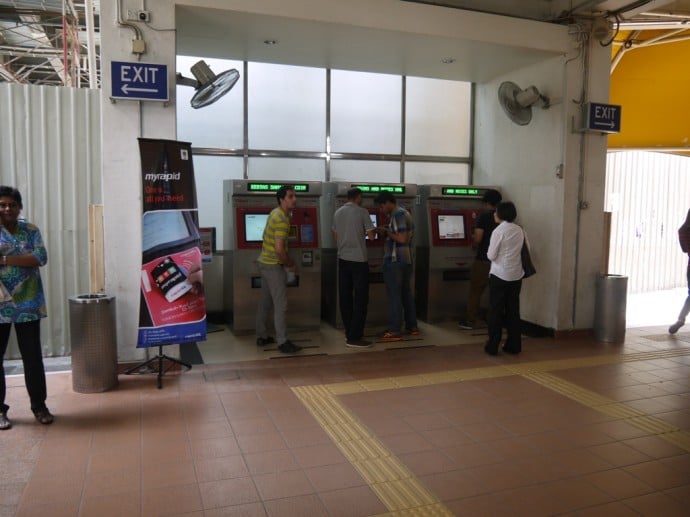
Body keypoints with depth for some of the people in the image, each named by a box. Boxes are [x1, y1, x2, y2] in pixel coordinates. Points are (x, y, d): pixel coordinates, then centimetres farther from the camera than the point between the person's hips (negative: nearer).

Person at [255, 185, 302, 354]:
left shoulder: (275, 213, 9)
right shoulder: (282, 220, -21)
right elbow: (279, 249, -27)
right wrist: (291, 265, -11)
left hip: (265, 263, 10)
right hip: (274, 266, -10)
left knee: (265, 302, 15)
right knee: (280, 304, -5)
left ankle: (262, 336, 24)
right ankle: (283, 342, 0)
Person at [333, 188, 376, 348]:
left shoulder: (338, 213, 8)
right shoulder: (362, 212, -9)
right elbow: (371, 236, -8)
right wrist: (364, 232, 13)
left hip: (343, 259, 6)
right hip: (359, 260, -6)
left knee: (345, 297, 10)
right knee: (360, 298, -1)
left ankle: (350, 332, 19)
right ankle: (354, 337, -1)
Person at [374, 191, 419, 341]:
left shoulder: (397, 215, -15)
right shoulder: (405, 213, 15)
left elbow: (402, 238, -23)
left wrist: (386, 231, -10)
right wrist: (387, 232, 9)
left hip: (395, 261, -10)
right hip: (406, 260, 10)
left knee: (394, 295, -5)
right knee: (406, 293, 15)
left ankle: (394, 331, -1)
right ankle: (412, 326, 21)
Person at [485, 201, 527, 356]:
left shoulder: (499, 231, -13)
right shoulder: (520, 230, 3)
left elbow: (491, 255, -12)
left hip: (499, 275, -5)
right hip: (517, 275, 5)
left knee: (496, 310, 4)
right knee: (513, 310, 12)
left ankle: (492, 346, 8)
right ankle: (514, 345, 17)